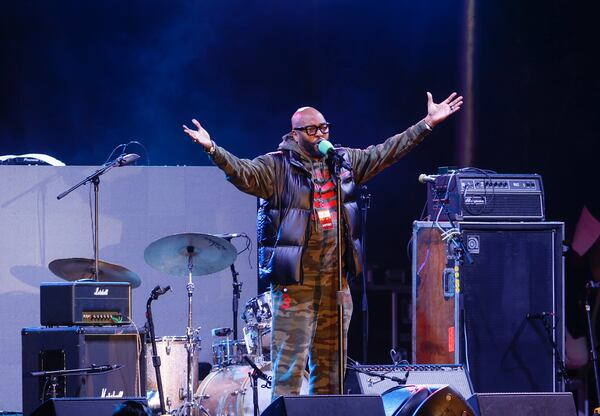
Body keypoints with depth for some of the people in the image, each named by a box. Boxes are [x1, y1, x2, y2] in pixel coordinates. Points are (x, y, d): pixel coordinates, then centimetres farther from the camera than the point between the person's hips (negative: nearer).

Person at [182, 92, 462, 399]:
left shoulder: (346, 161, 13)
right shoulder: (276, 167, -3)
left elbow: (386, 152, 17)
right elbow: (242, 172, -17)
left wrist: (428, 123, 16)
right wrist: (212, 149, -34)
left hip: (336, 284, 5)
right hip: (294, 285, -5)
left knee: (331, 365, 12)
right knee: (290, 365, -6)